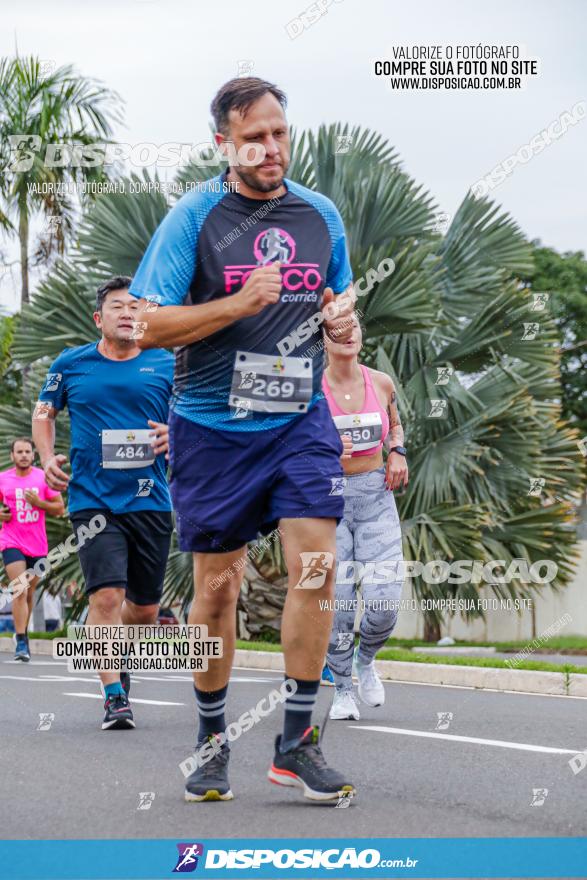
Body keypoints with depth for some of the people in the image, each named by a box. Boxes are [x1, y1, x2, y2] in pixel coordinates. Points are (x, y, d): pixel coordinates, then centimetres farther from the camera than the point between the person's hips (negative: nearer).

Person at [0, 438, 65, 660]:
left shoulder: (44, 477, 1)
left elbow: (60, 509, 3)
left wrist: (39, 502, -13)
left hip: (37, 545, 2)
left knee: (29, 593, 14)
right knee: (19, 592, -15)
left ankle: (23, 633, 31)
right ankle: (21, 643, -16)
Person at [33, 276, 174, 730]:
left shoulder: (167, 366, 4)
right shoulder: (71, 364, 5)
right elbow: (45, 412, 20)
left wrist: (174, 434, -7)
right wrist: (48, 456, 4)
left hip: (151, 501, 2)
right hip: (93, 500, -2)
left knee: (144, 608, 11)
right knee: (107, 595, -18)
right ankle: (115, 698, -12)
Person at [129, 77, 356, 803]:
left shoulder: (321, 215, 8)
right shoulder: (194, 216, -6)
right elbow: (149, 326, -10)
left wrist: (341, 318, -2)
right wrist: (240, 304, -20)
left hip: (300, 421, 3)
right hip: (212, 427, -3)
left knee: (315, 566, -10)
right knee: (217, 584, 4)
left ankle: (296, 743, 0)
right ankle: (210, 740, 21)